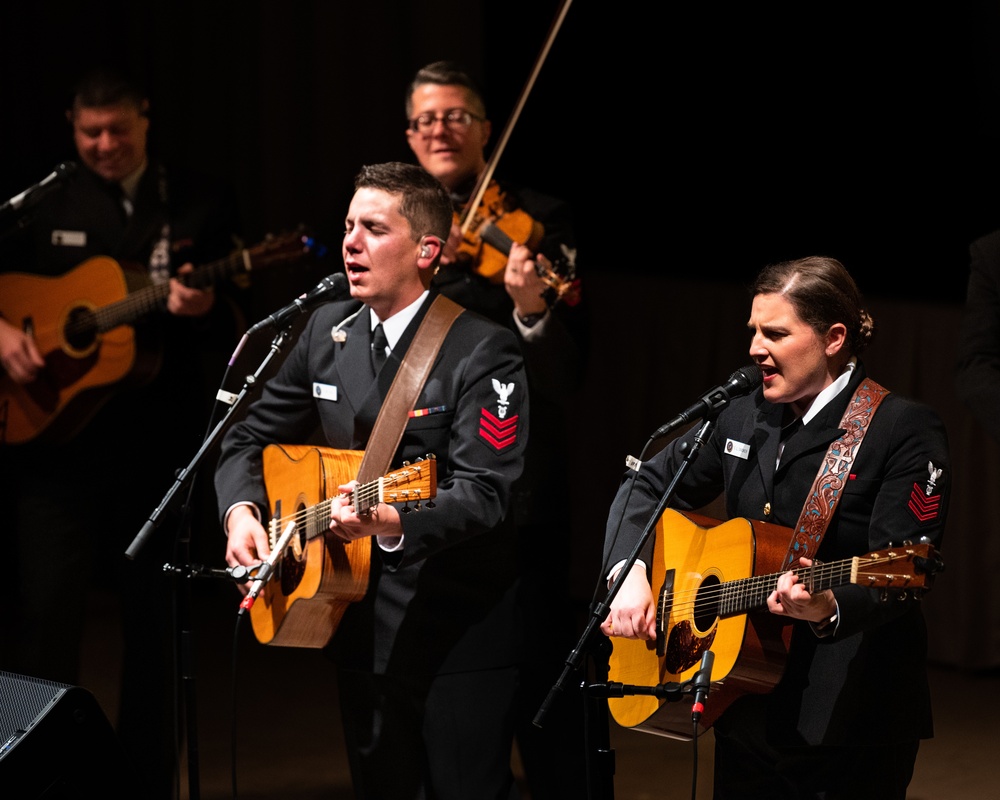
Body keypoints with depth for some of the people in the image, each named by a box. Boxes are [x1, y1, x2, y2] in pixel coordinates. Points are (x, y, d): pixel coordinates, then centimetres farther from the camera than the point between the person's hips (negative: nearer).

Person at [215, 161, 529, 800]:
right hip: (360, 624, 6)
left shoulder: (484, 352, -13)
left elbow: (485, 494, -21)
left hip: (459, 633, -6)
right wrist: (241, 511, -4)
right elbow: (253, 437, 17)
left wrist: (392, 522, -38)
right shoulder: (328, 330, 8)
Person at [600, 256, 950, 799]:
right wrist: (628, 574, -1)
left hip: (849, 719, -6)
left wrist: (830, 608, -39)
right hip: (745, 711, 6)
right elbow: (647, 487, 17)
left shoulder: (905, 430, -11)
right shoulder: (743, 418, 9)